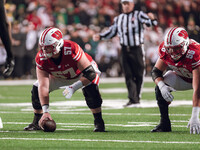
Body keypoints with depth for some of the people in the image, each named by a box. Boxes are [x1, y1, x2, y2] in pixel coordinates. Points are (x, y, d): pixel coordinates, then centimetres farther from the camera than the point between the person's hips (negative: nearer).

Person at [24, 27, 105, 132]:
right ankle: (36, 122, 9)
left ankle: (99, 122, -16)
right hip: (58, 76, 4)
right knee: (36, 88, -10)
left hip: (81, 73, -4)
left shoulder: (71, 50, -42)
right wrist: (46, 111, -41)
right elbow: (43, 86, -33)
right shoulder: (41, 58, -30)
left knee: (90, 88, -32)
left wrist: (73, 88, -46)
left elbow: (90, 74, -38)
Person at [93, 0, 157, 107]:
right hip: (125, 50, 4)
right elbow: (112, 32, 21)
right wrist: (100, 36, 7)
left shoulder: (138, 15, -1)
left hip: (137, 49, -4)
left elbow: (152, 23, -16)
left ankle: (136, 97, 15)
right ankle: (133, 99, -3)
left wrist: (152, 19, -39)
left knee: (138, 75, 1)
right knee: (128, 76, -1)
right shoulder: (118, 19, 13)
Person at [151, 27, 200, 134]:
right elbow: (156, 71, -12)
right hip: (182, 76, 4)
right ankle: (164, 124, -9)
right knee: (160, 89, -20)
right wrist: (162, 86, -37)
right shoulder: (165, 50, -26)